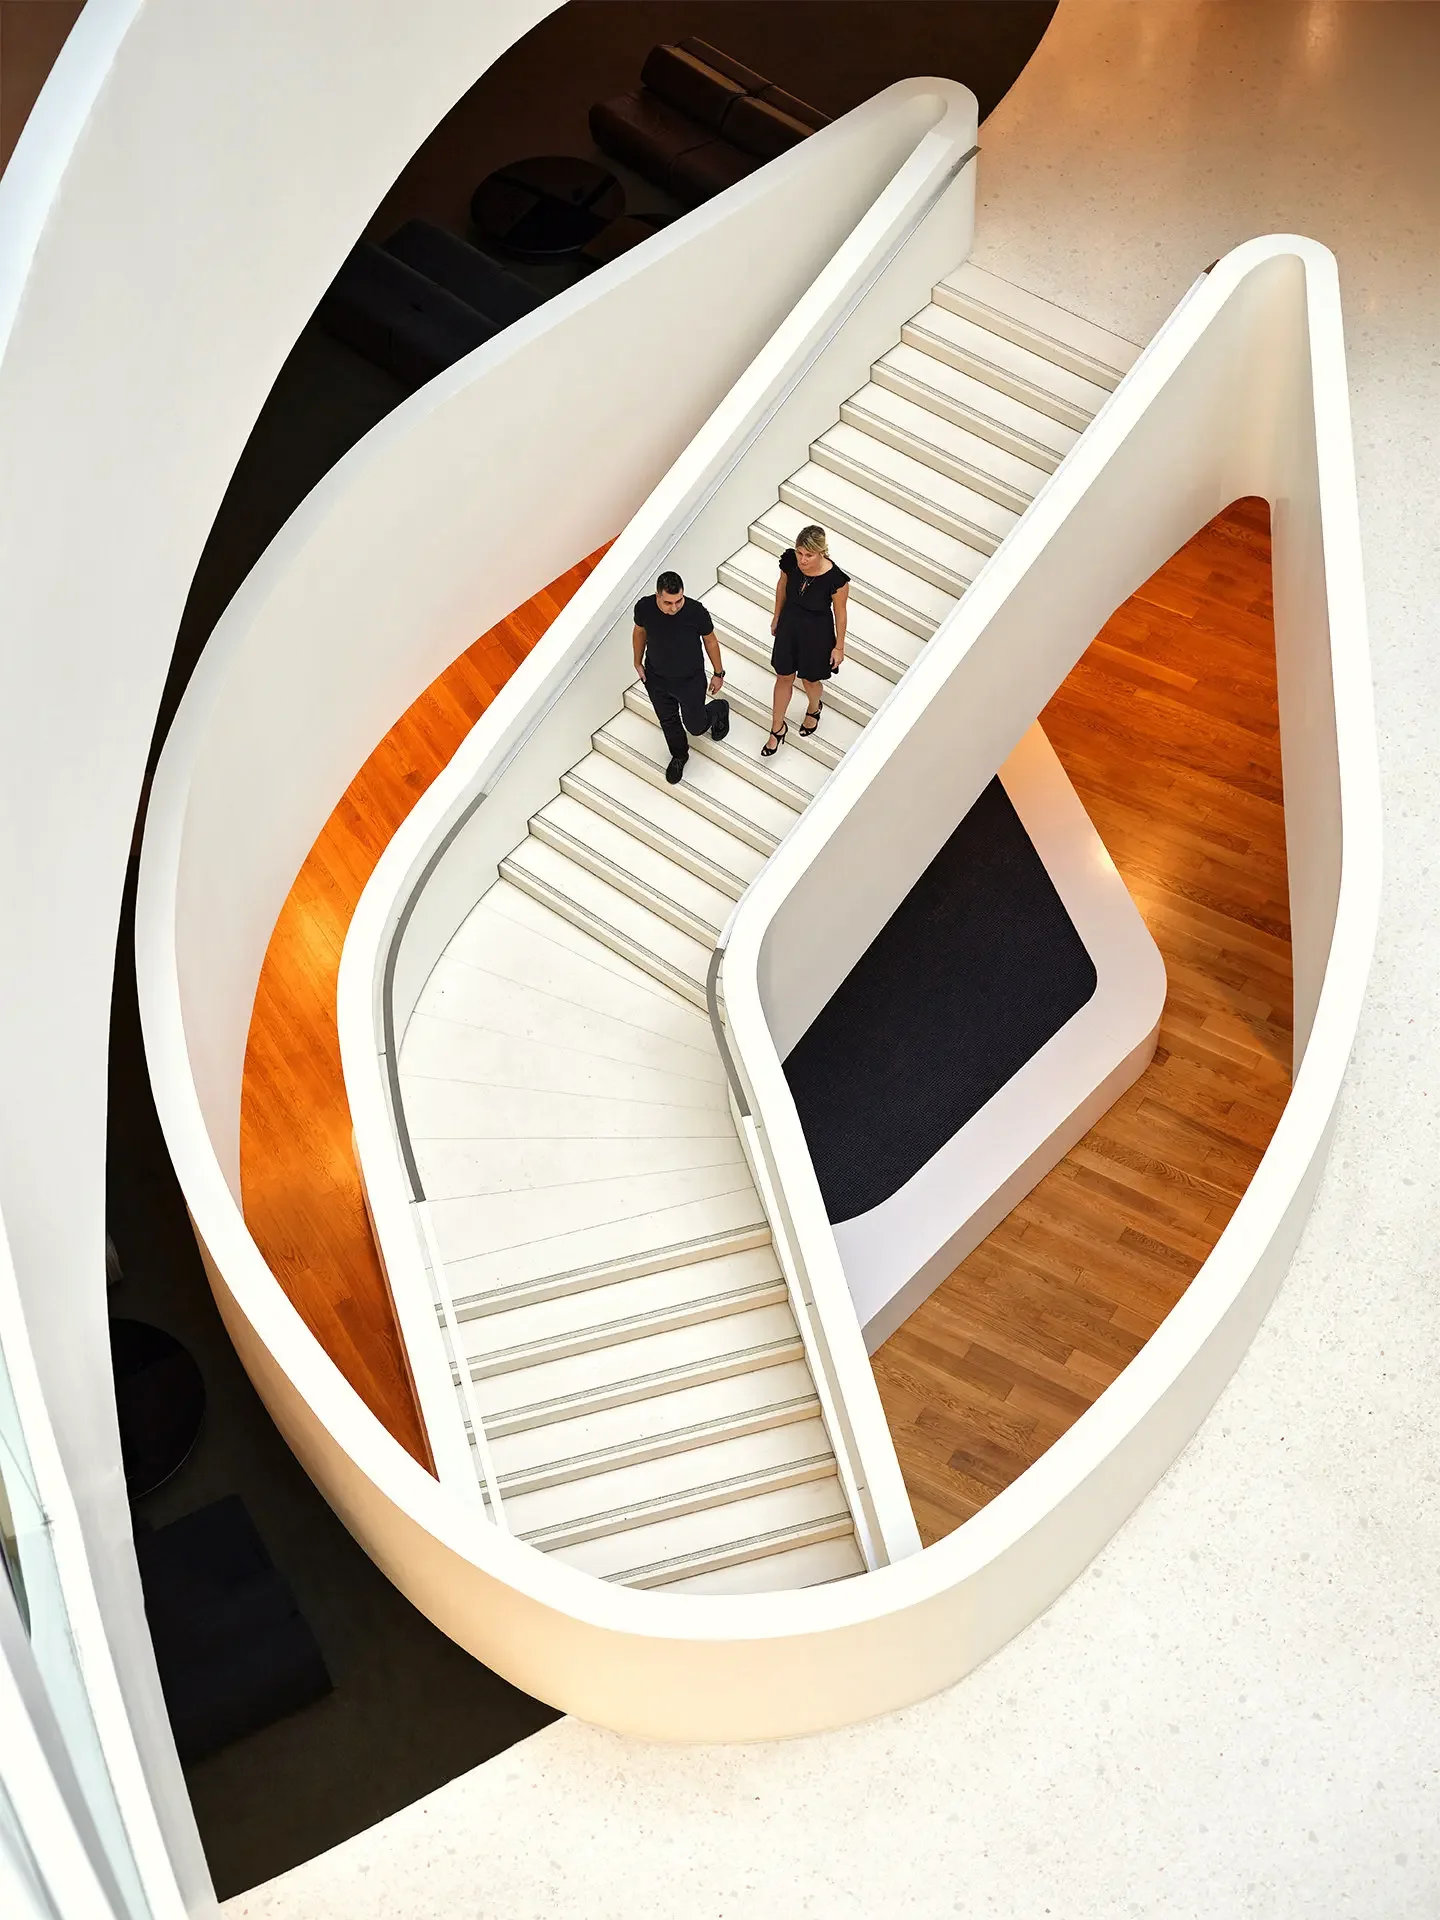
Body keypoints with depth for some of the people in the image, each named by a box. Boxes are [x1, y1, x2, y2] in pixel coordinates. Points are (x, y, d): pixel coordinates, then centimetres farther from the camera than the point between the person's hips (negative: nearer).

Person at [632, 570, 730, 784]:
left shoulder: (696, 611, -31)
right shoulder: (644, 607, -25)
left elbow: (710, 640, -12)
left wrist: (718, 673, -1)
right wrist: (638, 662, 10)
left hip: (691, 681, -2)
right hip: (656, 679, 2)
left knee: (695, 726, 17)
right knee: (668, 721, 23)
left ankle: (719, 709, 52)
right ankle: (679, 756, 53)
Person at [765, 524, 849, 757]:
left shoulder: (835, 579, -34)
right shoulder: (790, 560, -24)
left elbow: (840, 613, -16)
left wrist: (839, 646, -4)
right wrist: (777, 618, 12)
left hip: (817, 633, -3)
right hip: (789, 626, 3)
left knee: (810, 680, 22)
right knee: (783, 678, 20)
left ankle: (813, 709, 59)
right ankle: (778, 729, 43)